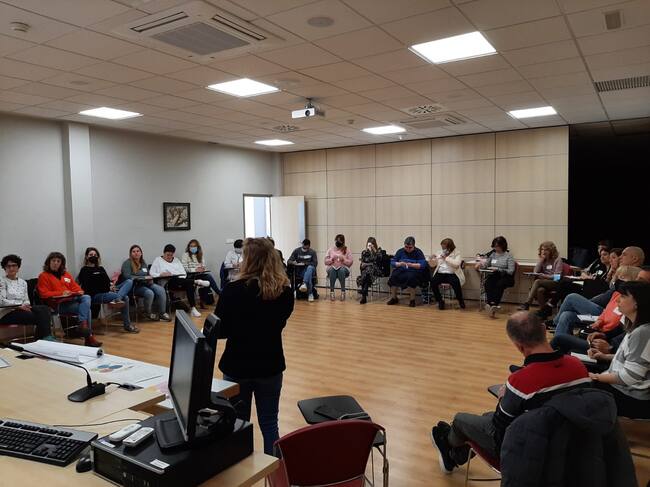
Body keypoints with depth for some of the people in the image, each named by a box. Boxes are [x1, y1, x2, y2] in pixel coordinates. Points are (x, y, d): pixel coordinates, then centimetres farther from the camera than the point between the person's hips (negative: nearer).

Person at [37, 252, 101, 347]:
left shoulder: (66, 274, 26)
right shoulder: (43, 276, 7)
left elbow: (75, 287, 24)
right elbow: (44, 294, -2)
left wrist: (79, 292, -1)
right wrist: (61, 293, -13)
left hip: (72, 299, 6)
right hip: (59, 304, -5)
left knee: (86, 297, -28)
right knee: (86, 308, -26)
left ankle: (83, 325, -33)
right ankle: (89, 337, -28)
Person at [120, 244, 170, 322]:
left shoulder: (143, 263, 18)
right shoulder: (127, 263, -4)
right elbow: (127, 276, -18)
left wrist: (150, 279, 0)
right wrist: (142, 278, -21)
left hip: (146, 283, 7)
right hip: (135, 286, -6)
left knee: (161, 290, -22)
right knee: (149, 293, -34)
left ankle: (162, 313, -15)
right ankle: (148, 313, -7)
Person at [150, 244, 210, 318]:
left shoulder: (176, 260, 25)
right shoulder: (158, 260, 14)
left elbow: (183, 272, 15)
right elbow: (152, 273, 2)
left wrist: (183, 280, -6)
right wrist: (161, 274, -16)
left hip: (181, 281, 3)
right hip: (168, 283, -3)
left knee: (189, 284, -31)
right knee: (174, 279, -39)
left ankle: (192, 308, -35)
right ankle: (196, 281, -47)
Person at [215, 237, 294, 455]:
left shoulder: (233, 290, -18)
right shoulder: (285, 292, -8)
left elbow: (218, 331, -9)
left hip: (237, 367, -2)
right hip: (270, 366, 2)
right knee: (269, 424, 15)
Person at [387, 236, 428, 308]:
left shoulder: (418, 252, -2)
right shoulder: (400, 251, 7)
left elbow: (423, 265, -12)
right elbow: (392, 262, 5)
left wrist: (411, 265, -25)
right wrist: (399, 264, -16)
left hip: (414, 271, -3)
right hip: (401, 270, 3)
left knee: (411, 277, -36)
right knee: (393, 276, -26)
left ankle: (412, 300, -18)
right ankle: (394, 298, -6)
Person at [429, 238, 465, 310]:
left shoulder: (456, 253, 4)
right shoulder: (440, 253, 16)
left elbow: (457, 264, -14)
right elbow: (432, 265, 17)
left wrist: (446, 258, -14)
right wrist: (431, 259, -5)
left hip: (451, 274, -3)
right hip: (440, 273, 3)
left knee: (456, 283, -35)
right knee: (433, 282, -28)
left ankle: (460, 300, -6)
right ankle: (440, 301, -7)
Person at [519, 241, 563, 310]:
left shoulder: (557, 259, -1)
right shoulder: (543, 260, 15)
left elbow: (557, 277, -9)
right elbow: (535, 272, 4)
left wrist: (545, 276, -25)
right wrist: (541, 260, -2)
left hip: (555, 283, -4)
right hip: (544, 282, 4)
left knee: (537, 281, -33)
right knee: (540, 290, -34)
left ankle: (527, 304, -38)